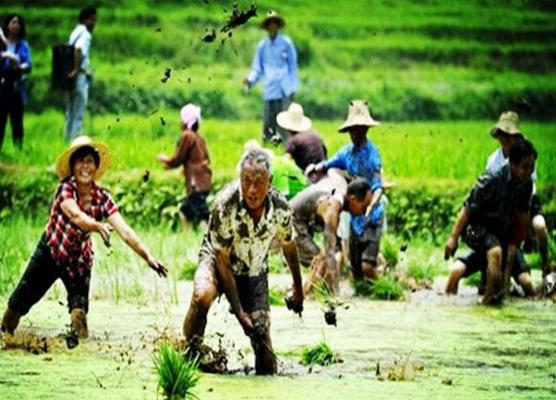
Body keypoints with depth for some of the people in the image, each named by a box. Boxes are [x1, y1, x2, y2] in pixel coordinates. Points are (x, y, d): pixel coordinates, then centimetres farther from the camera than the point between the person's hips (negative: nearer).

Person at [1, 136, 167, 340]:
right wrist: (98, 226, -66)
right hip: (49, 253, -1)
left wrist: (148, 256, -39)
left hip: (79, 260, 2)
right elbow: (75, 215, -46)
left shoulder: (102, 198, -17)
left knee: (79, 306, -14)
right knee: (22, 300, 10)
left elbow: (125, 231, -25)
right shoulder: (65, 189, -25)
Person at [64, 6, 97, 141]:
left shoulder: (75, 32, 15)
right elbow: (78, 49, -32)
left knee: (71, 114, 14)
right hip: (80, 78, -9)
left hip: (71, 79, 9)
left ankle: (68, 139, 18)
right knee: (78, 115, -5)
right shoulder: (85, 34, -13)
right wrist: (77, 69, -29)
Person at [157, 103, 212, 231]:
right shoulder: (199, 138, 16)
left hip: (196, 183, -9)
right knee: (185, 211, 21)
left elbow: (177, 160, -6)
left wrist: (164, 159, 15)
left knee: (202, 217, -15)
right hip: (204, 182, 9)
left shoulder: (187, 136, -8)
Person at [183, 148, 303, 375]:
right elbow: (223, 262, -24)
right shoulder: (225, 205, -31)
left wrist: (298, 288, 16)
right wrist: (239, 312, -25)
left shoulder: (280, 208, -21)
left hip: (255, 272, 3)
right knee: (202, 296, -38)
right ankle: (189, 355, -19)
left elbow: (289, 247, 2)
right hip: (217, 260, -3)